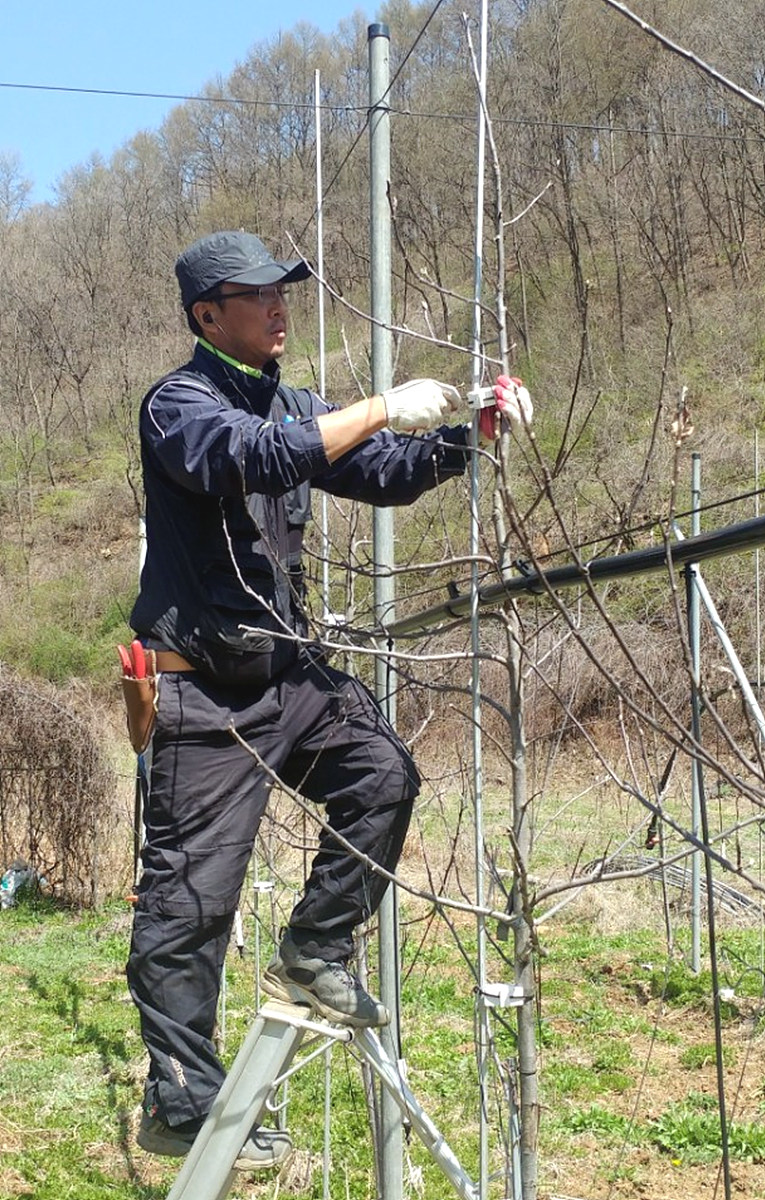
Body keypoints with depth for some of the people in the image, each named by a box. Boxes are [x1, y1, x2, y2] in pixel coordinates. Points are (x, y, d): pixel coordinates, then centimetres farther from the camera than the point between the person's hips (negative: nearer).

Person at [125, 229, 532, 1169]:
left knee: (384, 775, -1)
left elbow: (388, 474, 11)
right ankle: (179, 1107, 3)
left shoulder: (288, 404, 14)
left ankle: (311, 957, 14)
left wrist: (466, 430, -5)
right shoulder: (178, 403, -9)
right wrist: (380, 409, -28)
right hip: (204, 685, -8)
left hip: (284, 668, 8)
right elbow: (254, 457, -29)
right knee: (190, 892, -4)